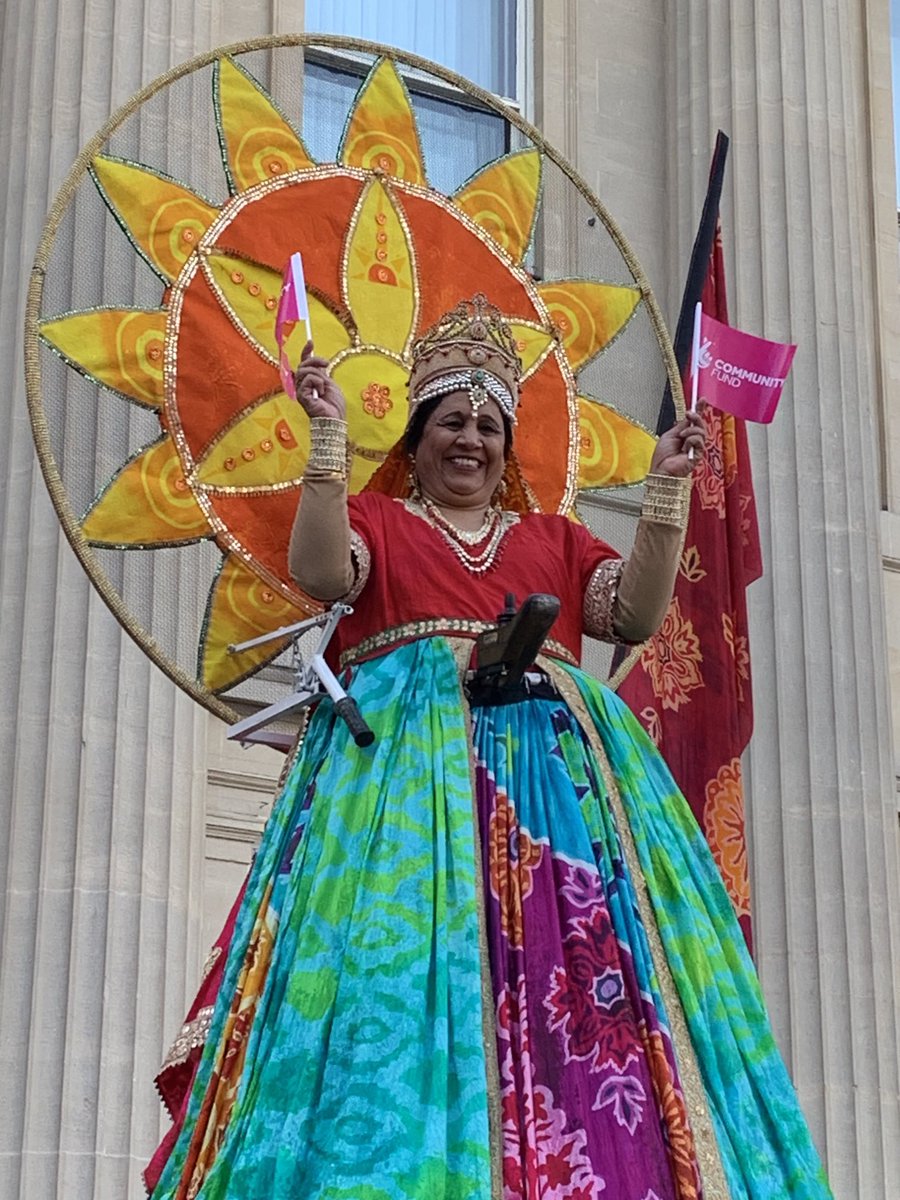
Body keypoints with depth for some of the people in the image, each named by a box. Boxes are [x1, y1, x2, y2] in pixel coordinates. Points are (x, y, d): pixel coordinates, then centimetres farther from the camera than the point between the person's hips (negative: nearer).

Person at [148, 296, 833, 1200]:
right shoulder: (375, 519, 18)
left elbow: (638, 614, 10)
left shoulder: (556, 538, 26)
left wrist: (665, 489, 3)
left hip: (553, 767, 3)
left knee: (580, 968, -12)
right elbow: (318, 570, -4)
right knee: (404, 957, -19)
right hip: (408, 764, -2)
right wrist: (328, 433, -9)